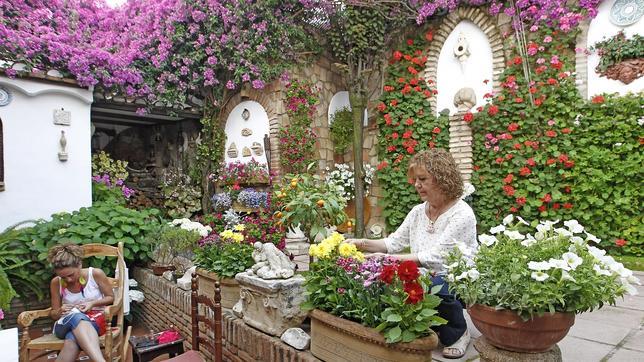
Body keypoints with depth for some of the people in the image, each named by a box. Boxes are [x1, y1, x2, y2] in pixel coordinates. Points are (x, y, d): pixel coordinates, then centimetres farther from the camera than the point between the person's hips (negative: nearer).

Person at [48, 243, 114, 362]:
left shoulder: (96, 274, -9)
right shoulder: (56, 283, -2)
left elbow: (111, 297, 4)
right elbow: (53, 314, 10)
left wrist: (93, 303, -14)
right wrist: (60, 311, -14)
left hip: (94, 321, -1)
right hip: (65, 324, 2)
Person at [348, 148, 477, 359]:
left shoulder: (462, 214, -18)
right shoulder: (417, 212, 4)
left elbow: (434, 257, -26)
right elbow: (393, 242, 2)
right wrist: (363, 244, -16)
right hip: (427, 281, 6)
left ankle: (457, 333, -2)